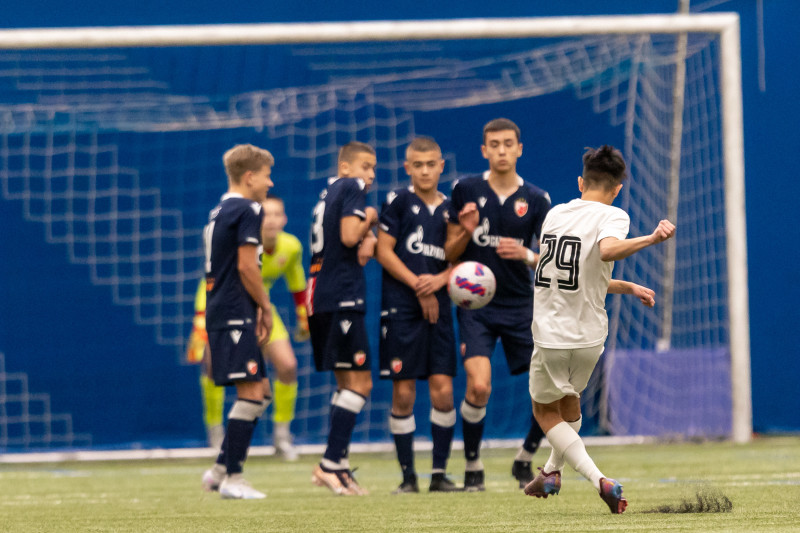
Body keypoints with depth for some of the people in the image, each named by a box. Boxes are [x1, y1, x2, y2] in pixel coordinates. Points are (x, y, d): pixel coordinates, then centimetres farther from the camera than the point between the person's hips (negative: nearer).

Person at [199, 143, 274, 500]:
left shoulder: (218, 212, 19)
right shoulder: (248, 210, -9)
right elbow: (246, 266, -16)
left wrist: (256, 308, 18)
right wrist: (265, 307, -4)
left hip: (220, 312, 10)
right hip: (236, 314, -10)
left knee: (261, 392, 13)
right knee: (251, 393, -10)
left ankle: (220, 470, 12)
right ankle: (232, 479, -10)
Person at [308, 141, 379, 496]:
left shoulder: (328, 192, 21)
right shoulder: (352, 188, -5)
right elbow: (349, 237, -17)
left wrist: (367, 239, 2)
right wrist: (370, 221, 0)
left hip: (320, 294, 10)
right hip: (342, 296, -10)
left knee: (346, 382, 14)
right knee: (360, 383, -9)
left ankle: (339, 466, 12)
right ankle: (331, 463, -15)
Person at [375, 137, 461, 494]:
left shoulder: (450, 208, 12)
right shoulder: (398, 201, 2)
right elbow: (384, 252, -3)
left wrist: (439, 280, -7)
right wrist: (418, 286, -8)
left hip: (439, 307, 3)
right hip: (401, 307, -3)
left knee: (443, 390, -5)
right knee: (403, 393, -2)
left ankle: (440, 472, 4)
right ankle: (407, 475, 6)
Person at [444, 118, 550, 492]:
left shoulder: (536, 200, 3)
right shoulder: (466, 191, 1)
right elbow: (449, 253, 5)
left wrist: (526, 255, -18)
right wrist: (466, 232, -16)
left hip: (520, 306, 2)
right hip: (476, 306, -2)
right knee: (479, 385, -20)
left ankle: (524, 460, 16)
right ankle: (473, 468, 0)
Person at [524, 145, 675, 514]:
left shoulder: (555, 214, 6)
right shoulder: (612, 216, -9)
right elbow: (608, 250, -33)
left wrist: (626, 287, 19)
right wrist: (652, 238, -40)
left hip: (550, 335, 1)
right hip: (589, 337, -1)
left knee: (545, 410, 16)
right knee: (569, 398, 28)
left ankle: (599, 479, -3)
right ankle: (553, 471, 42)